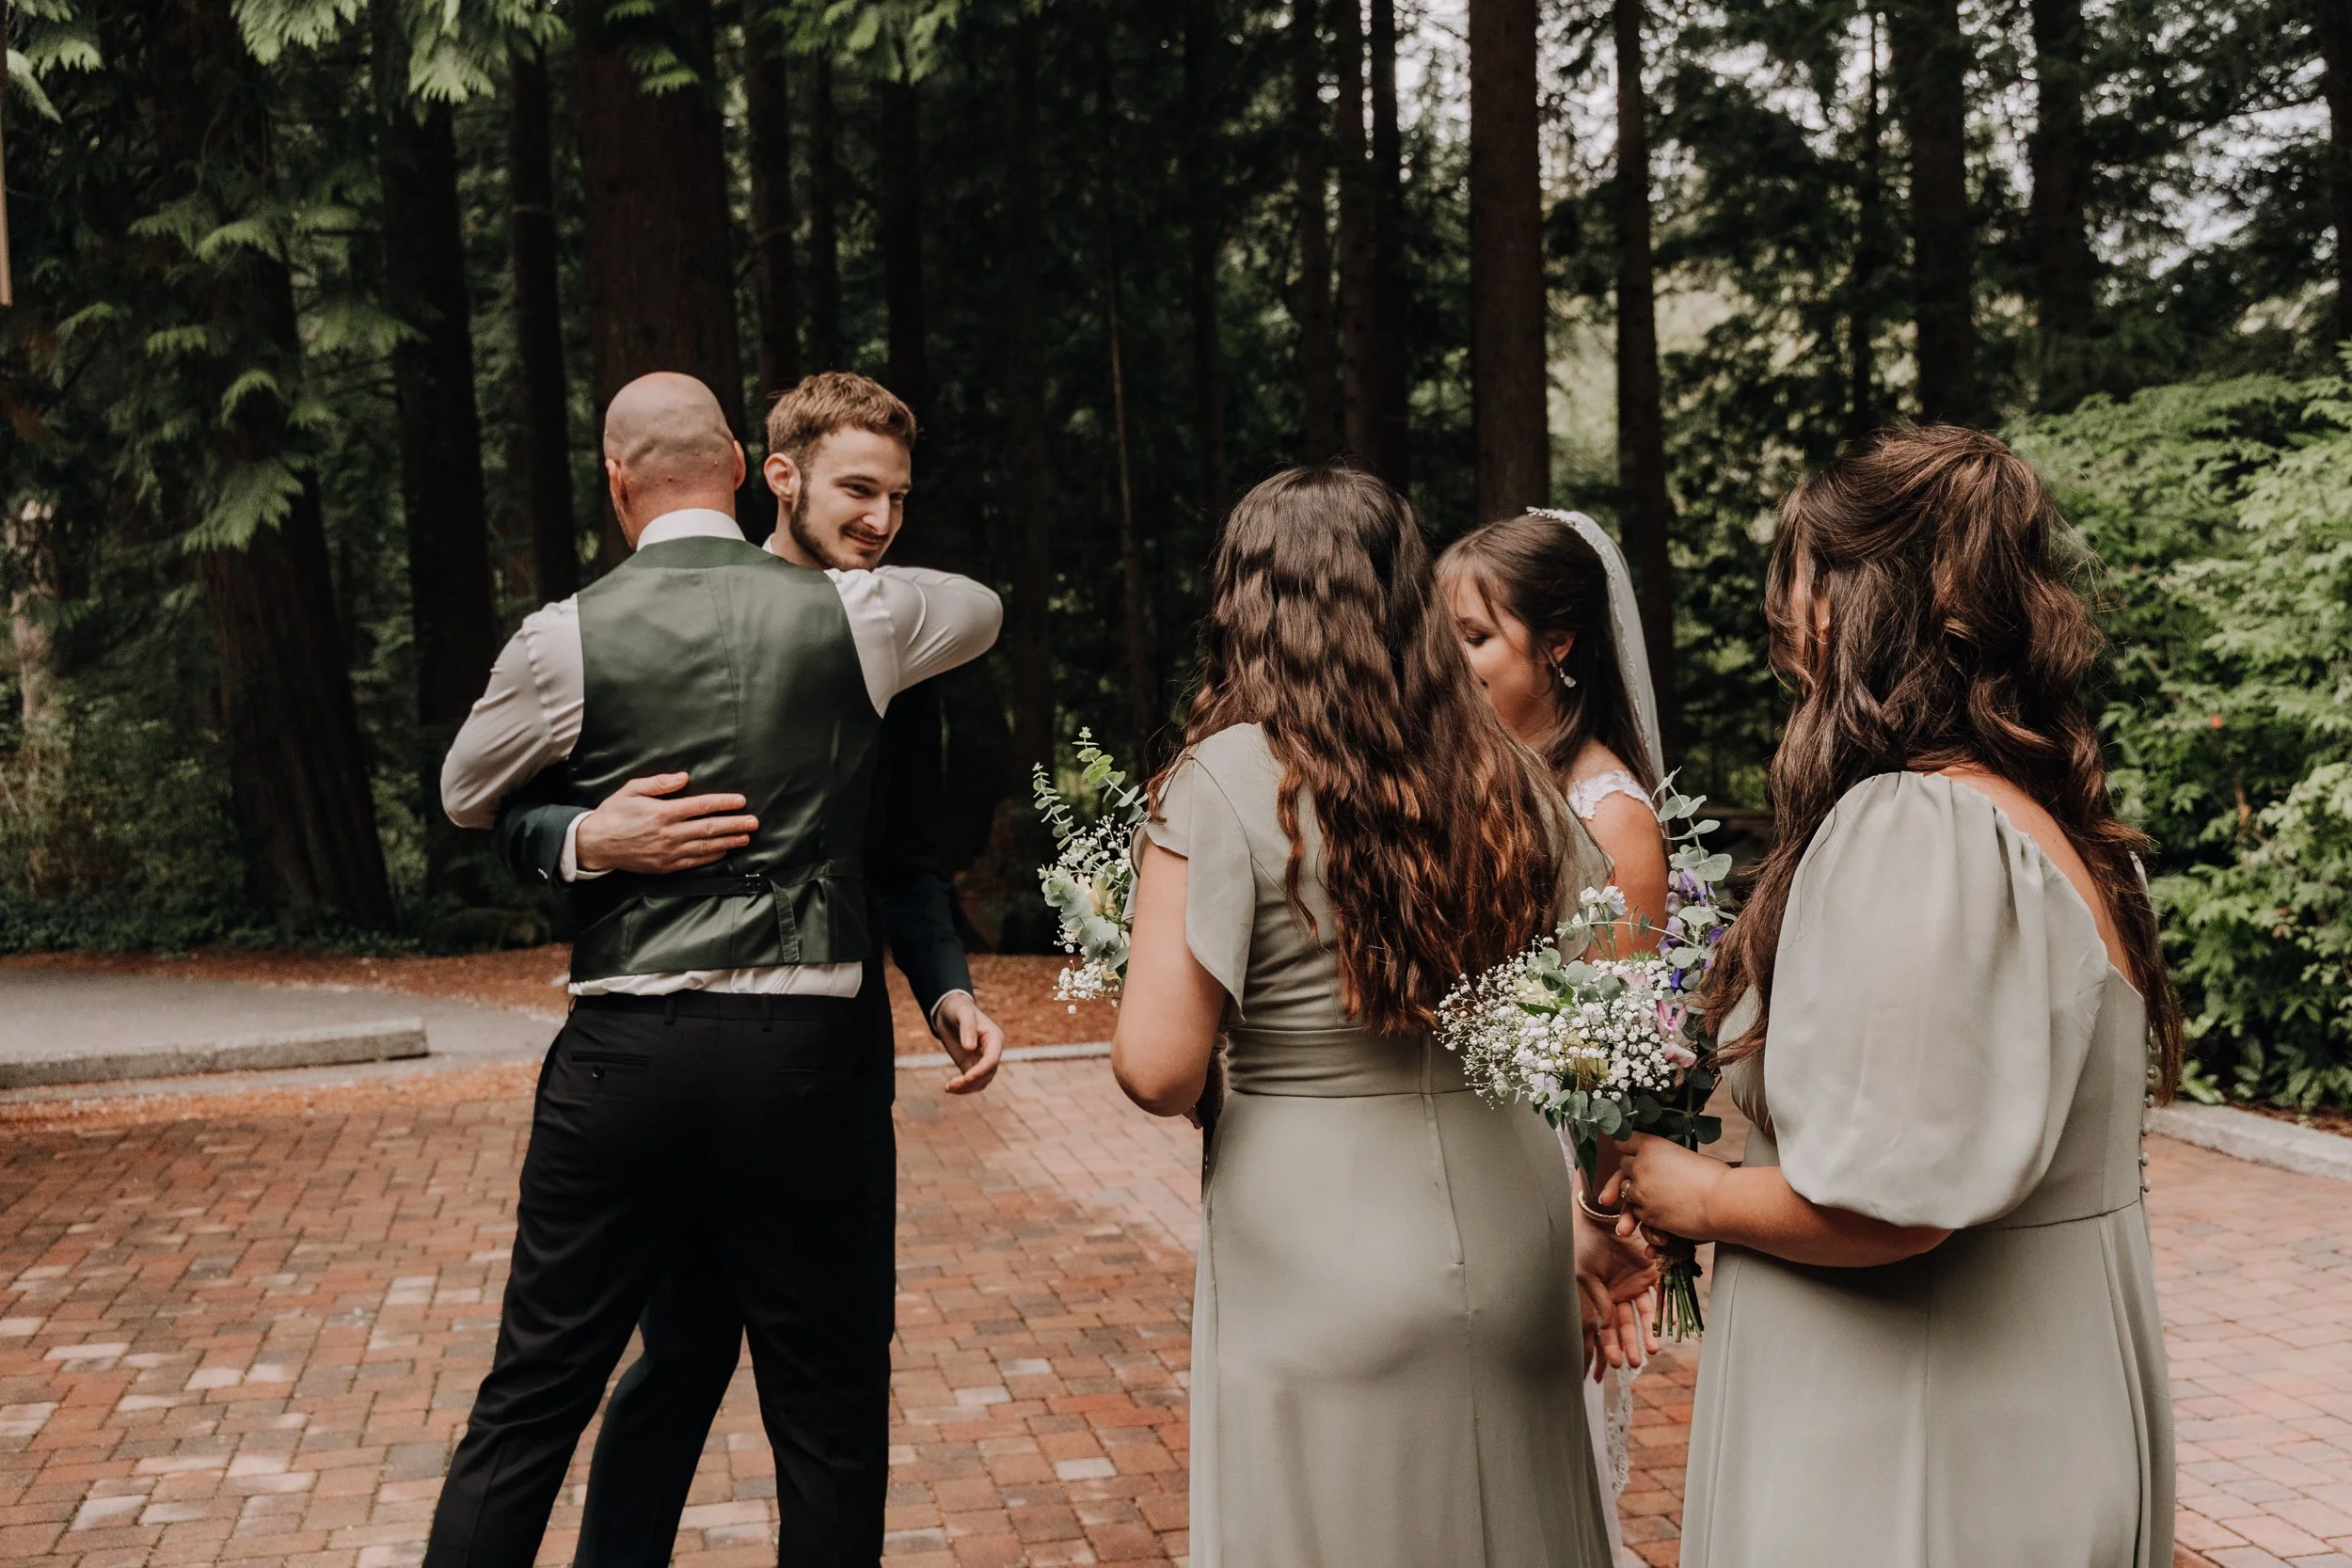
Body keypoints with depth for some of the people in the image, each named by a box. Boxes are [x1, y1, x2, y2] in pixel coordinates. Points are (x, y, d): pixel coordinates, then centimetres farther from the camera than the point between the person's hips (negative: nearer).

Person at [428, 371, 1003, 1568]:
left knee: (528, 1404, 11)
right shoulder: (848, 614, 1)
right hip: (803, 1061, 0)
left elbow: (465, 798, 16)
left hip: (621, 1058, 0)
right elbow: (983, 607, 25)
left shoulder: (567, 637, -1)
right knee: (831, 1420, 11)